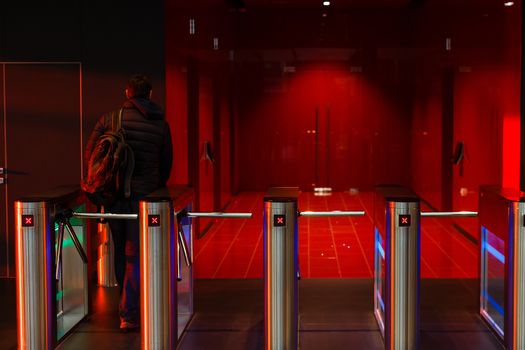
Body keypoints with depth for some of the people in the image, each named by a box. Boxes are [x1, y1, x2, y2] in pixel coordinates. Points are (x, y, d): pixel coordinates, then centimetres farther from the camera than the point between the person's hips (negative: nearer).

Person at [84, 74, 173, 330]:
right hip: (144, 195, -1)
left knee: (120, 252, 16)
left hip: (113, 193, 1)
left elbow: (89, 153, 3)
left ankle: (128, 306, 30)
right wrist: (156, 189, 25)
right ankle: (129, 313, -1)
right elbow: (166, 164, 10)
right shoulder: (160, 124, 2)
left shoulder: (109, 119, 0)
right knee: (135, 255, 3)